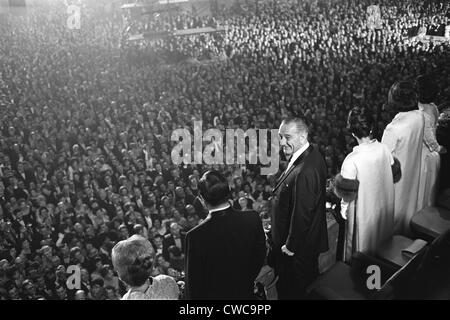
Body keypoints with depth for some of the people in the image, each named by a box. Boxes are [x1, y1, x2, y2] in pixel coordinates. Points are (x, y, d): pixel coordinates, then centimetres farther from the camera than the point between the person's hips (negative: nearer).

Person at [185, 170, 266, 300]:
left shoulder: (195, 236, -26)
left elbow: (194, 283, -15)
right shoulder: (253, 220, -18)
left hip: (211, 295, -2)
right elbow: (260, 257, -3)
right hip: (245, 293, 3)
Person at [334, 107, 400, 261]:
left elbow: (346, 192, -22)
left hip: (363, 212, -5)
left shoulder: (352, 160, -29)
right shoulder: (384, 149, -13)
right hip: (384, 207, 5)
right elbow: (395, 175, 2)